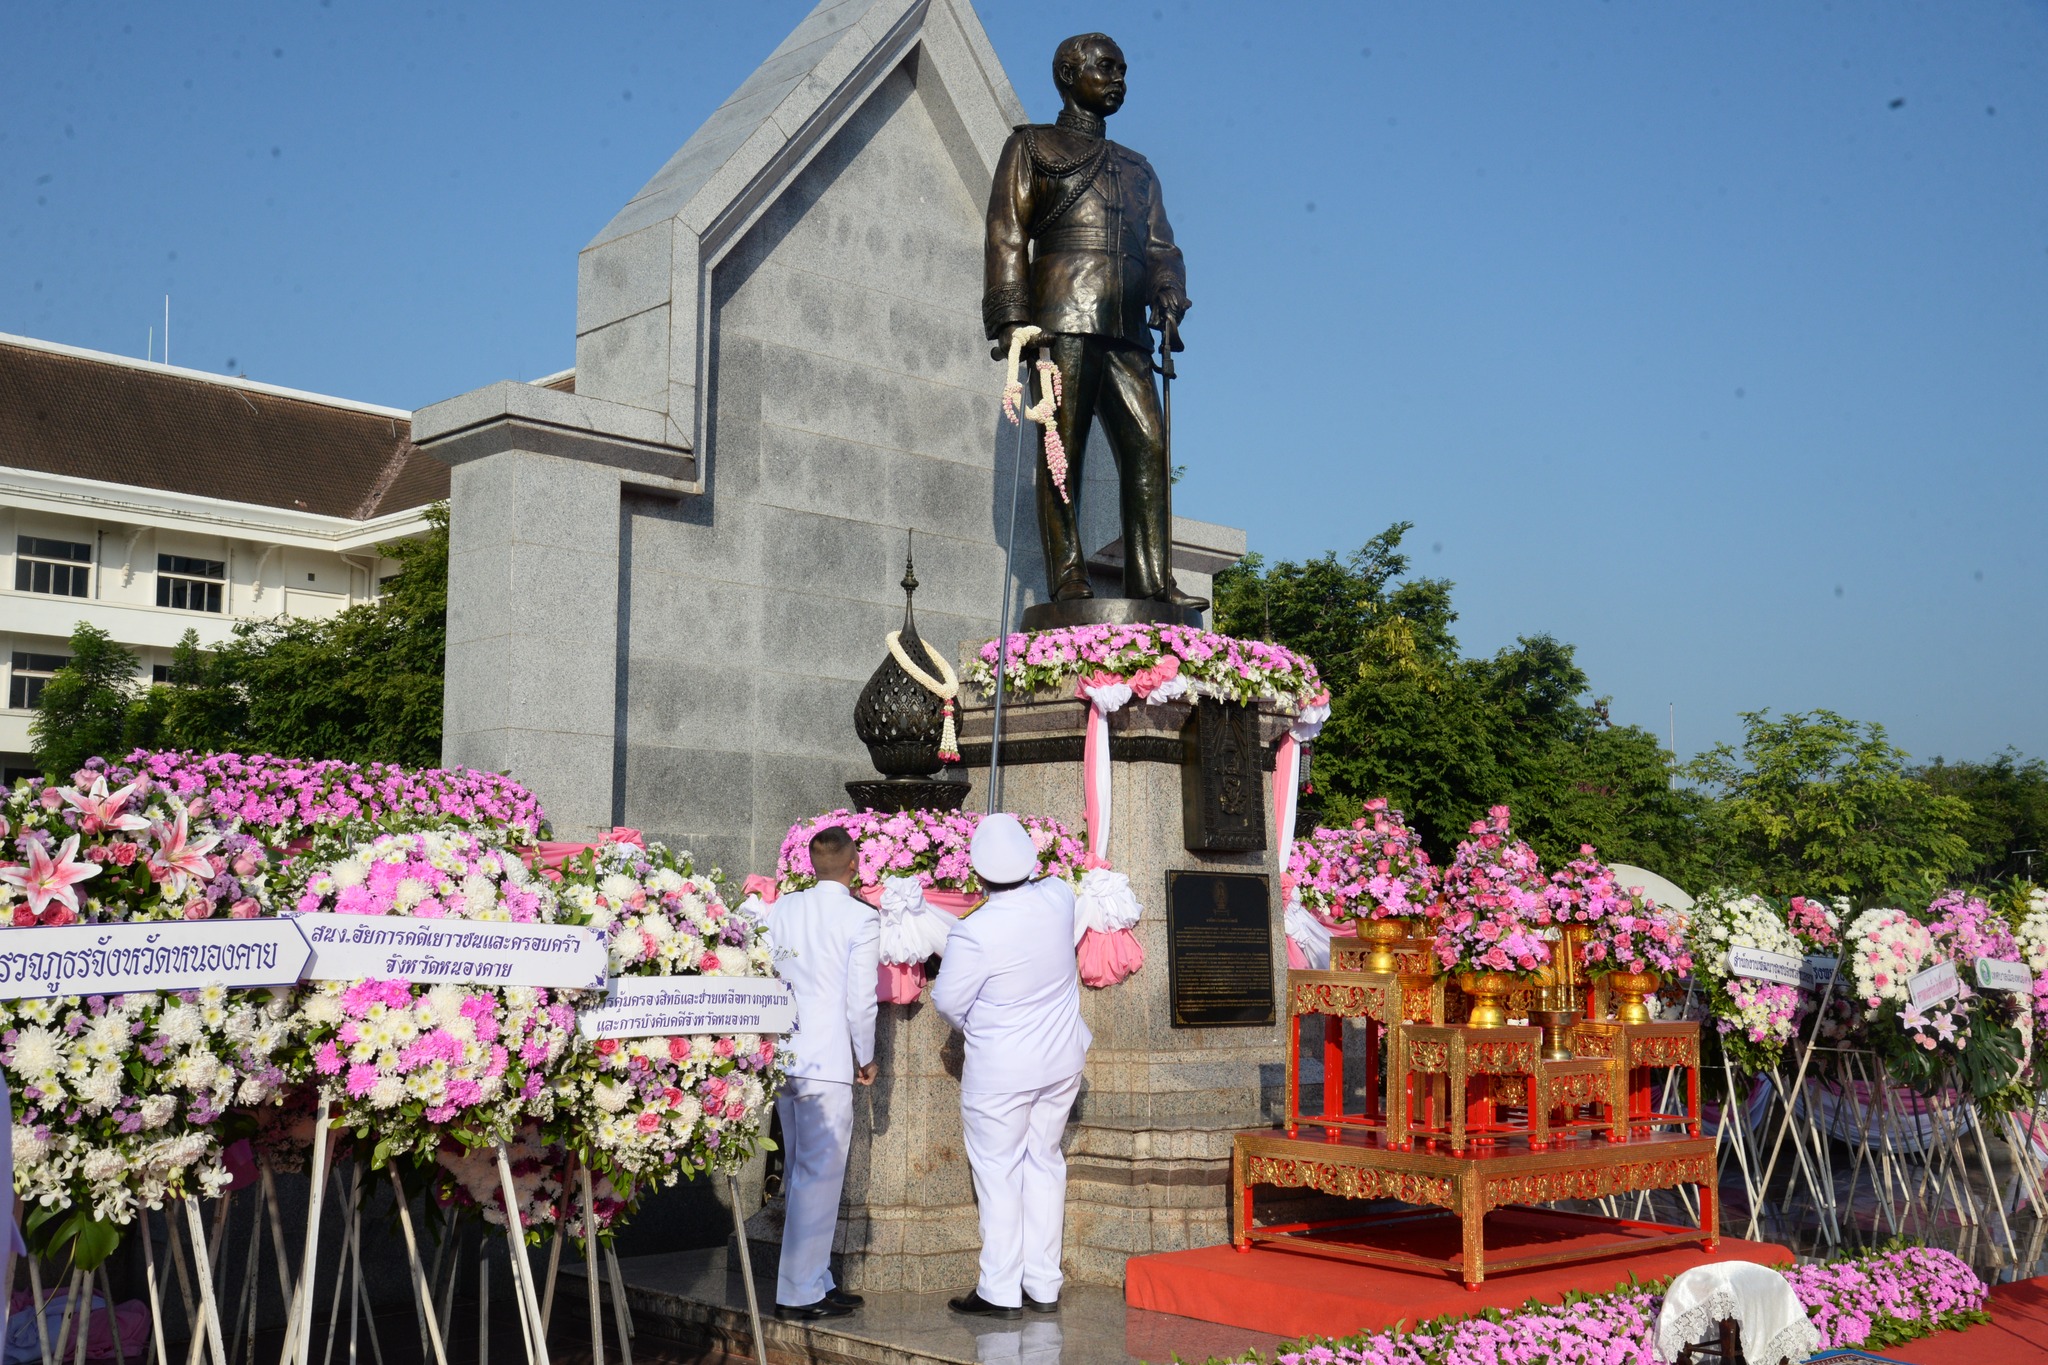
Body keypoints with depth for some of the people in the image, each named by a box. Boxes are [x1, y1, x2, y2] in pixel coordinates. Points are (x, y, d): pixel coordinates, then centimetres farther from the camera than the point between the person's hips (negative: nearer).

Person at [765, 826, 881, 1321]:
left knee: (798, 1171, 15)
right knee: (820, 1175, -1)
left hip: (783, 1055, 6)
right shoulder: (862, 918, -8)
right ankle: (799, 1294, 2)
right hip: (829, 1060, -6)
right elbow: (861, 999, -9)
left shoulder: (781, 909, 7)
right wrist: (866, 1059, 5)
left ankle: (815, 1280, 23)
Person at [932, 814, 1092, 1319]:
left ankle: (1000, 1292, 13)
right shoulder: (1058, 898, -10)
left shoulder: (973, 933, -24)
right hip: (1062, 1060, 6)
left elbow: (947, 1001, -11)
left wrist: (973, 1027, 9)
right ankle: (1043, 1286, 22)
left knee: (998, 1172, 6)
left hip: (1001, 1069, -6)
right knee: (1045, 1163, 15)